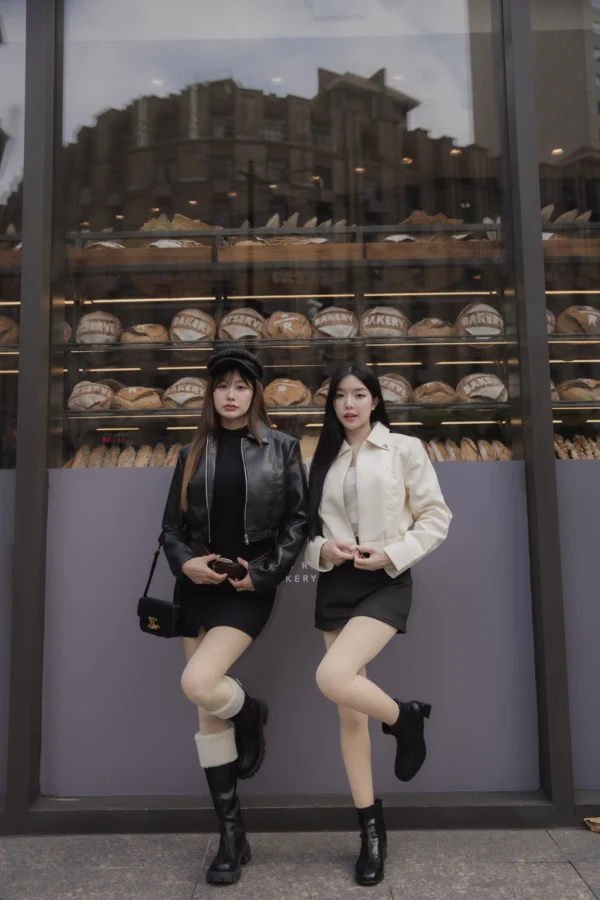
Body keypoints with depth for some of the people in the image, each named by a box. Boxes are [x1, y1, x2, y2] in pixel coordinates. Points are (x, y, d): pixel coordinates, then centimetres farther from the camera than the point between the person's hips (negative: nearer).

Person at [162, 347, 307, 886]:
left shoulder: (281, 448, 3)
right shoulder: (194, 454, 10)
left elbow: (297, 520, 0)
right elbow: (172, 525, 10)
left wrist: (263, 574, -10)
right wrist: (184, 562, -10)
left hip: (249, 587, -3)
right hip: (197, 588, 4)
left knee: (198, 685, -23)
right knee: (209, 715, 5)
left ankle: (252, 716, 12)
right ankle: (232, 834, 19)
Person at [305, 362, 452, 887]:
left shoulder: (404, 449, -1)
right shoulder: (322, 461, 10)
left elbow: (436, 518, -1)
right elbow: (305, 528, 13)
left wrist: (392, 554, -13)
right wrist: (322, 550, -8)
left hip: (385, 583, -4)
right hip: (335, 585, 5)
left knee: (332, 678, -26)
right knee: (349, 712, 7)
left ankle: (407, 719, 5)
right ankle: (371, 830, 23)